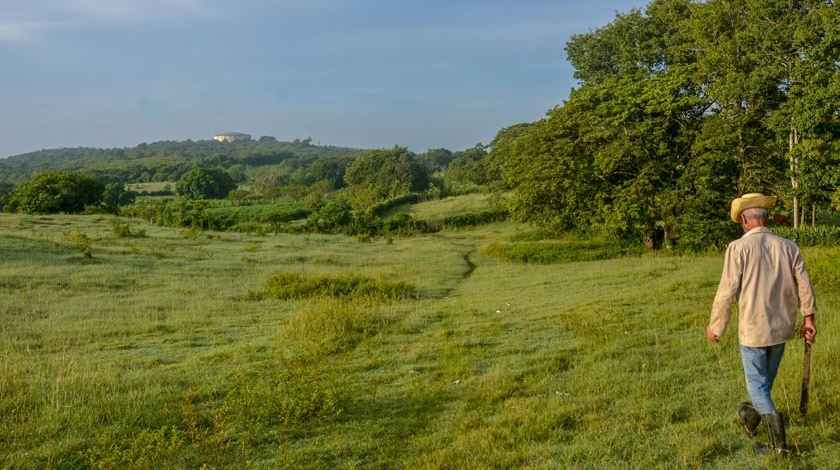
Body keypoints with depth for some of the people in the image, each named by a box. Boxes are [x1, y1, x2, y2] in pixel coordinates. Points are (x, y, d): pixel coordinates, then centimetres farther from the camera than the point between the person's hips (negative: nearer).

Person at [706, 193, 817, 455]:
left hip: (753, 329, -5)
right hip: (782, 328, 5)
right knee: (766, 379, 24)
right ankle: (751, 418, 46)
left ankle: (778, 443, 4)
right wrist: (808, 319, 5)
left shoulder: (738, 247, -15)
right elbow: (804, 285, -3)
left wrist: (715, 326, -4)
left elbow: (726, 291, -15)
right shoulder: (788, 246, -2)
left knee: (758, 386, 8)